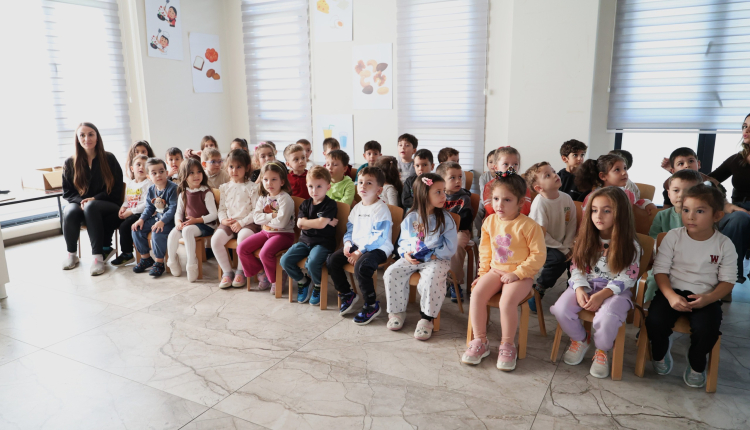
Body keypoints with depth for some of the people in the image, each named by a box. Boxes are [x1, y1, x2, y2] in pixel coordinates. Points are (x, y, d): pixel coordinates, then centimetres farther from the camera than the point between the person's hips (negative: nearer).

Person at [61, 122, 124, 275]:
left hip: (108, 206, -2)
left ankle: (98, 255, -34)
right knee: (69, 212, -32)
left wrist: (93, 199, -14)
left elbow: (116, 189, -1)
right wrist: (81, 200, -14)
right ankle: (71, 254, -9)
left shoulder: (109, 159, 2)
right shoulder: (70, 163, 7)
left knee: (90, 207, -36)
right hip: (79, 204, 2)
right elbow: (67, 192, 7)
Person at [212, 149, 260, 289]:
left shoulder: (252, 187, -1)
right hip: (228, 223, 5)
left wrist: (242, 223, -16)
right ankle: (227, 271, -3)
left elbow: (256, 210, -7)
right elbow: (222, 208, 16)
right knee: (215, 240, -21)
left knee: (242, 238, -35)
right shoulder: (225, 188, 15)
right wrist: (223, 219, -6)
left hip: (247, 223, -5)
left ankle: (240, 272, -11)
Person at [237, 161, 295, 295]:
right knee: (241, 248, -5)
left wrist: (265, 218, -9)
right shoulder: (263, 198, 9)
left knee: (265, 253, -31)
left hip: (283, 234, -7)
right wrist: (272, 216, -16)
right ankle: (262, 274, 12)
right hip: (265, 232, 8)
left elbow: (281, 222, -23)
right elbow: (256, 217, -2)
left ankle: (276, 280, -5)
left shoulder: (285, 199, -14)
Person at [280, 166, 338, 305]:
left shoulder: (330, 205, -7)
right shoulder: (306, 204, 10)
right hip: (305, 240, 6)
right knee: (285, 260, -12)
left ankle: (318, 287, 1)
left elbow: (321, 223, -21)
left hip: (323, 243, -6)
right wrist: (326, 222, -10)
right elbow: (300, 225, -5)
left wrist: (305, 222, -4)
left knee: (312, 263, -33)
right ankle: (303, 281, 16)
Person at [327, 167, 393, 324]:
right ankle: (347, 294, 13)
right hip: (357, 246, 8)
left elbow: (379, 238, -20)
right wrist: (348, 242, -1)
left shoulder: (381, 209, -13)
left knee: (361, 266, -34)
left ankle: (372, 305, -13)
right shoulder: (357, 208, 13)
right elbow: (350, 228, 20)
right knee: (332, 260, -5)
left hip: (378, 249, -8)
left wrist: (360, 252, -21)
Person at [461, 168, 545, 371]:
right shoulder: (489, 222, 3)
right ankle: (480, 341, -3)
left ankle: (507, 346, -5)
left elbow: (538, 255, -12)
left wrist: (517, 273, -17)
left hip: (519, 274, -5)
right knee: (476, 294, -18)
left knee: (507, 301, -29)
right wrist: (483, 272, 9)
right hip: (495, 271, 5)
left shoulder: (528, 225, -14)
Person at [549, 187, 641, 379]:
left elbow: (626, 278, -10)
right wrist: (580, 289, -17)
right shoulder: (587, 239, 3)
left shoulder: (630, 245, -6)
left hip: (615, 290, -3)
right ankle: (580, 339, 10)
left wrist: (602, 295, -23)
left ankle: (602, 350, 1)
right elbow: (577, 268, 3)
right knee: (561, 309, -23)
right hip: (586, 285, 3)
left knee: (607, 317, -34)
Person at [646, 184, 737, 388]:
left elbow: (728, 280, 0)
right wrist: (670, 295, -20)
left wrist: (709, 298, -20)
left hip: (706, 297, 0)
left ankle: (696, 365, 6)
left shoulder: (724, 244, -2)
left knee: (707, 329, -28)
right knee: (655, 321, -26)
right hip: (673, 291, 0)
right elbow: (661, 270, -3)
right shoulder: (673, 237, -3)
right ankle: (660, 352, 10)